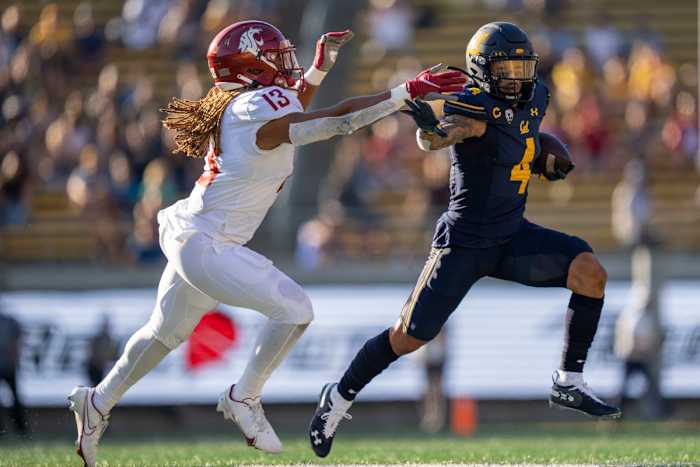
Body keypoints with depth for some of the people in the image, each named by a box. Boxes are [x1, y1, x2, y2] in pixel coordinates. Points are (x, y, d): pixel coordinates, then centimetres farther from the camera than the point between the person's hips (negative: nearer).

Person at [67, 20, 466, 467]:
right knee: (294, 308, -11)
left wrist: (320, 68, 21)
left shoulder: (236, 108, 7)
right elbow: (339, 120, -27)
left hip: (192, 240, 10)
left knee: (166, 331, 27)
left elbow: (291, 117, 30)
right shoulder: (258, 109, -21)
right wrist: (409, 91, -26)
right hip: (205, 246, -10)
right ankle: (243, 399, 3)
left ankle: (98, 402, 41)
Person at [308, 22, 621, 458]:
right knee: (409, 337, -3)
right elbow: (440, 135, -44)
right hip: (464, 241, -6)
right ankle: (339, 398, 22)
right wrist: (430, 128, -66)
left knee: (591, 273, -14)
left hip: (512, 236, 6)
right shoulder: (475, 107, -20)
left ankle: (569, 384, -6)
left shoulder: (535, 98, 3)